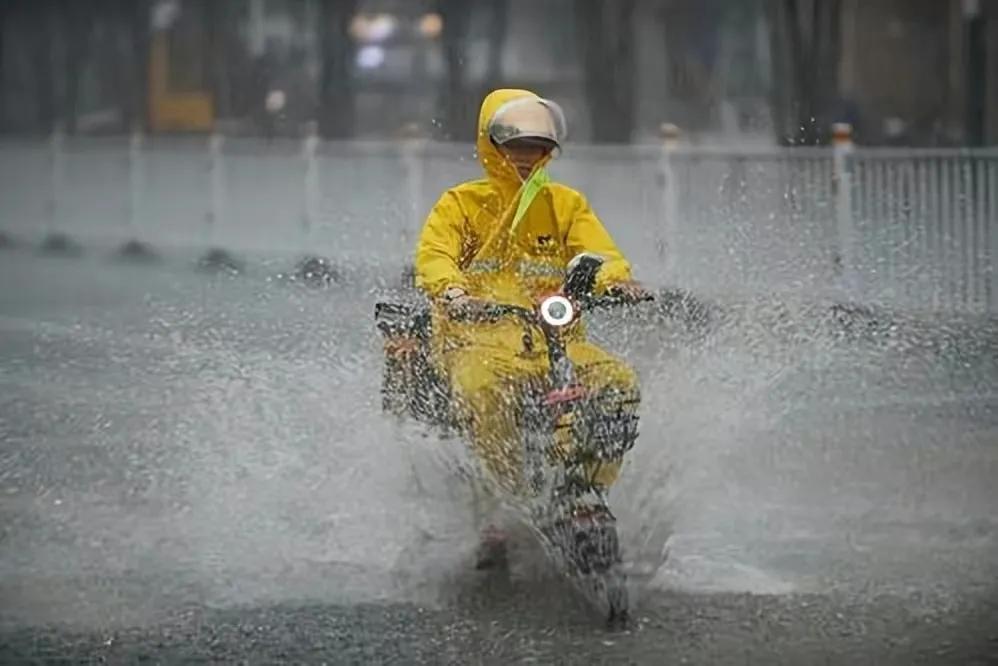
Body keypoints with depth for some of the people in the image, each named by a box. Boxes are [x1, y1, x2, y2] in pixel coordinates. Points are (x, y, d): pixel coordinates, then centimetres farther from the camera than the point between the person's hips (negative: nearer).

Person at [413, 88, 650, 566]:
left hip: (557, 342, 3)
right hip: (477, 338, -3)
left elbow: (597, 252, 3)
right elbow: (433, 257, -6)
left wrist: (618, 282, -22)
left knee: (619, 382, -26)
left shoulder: (566, 205, 19)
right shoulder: (460, 204, 11)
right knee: (483, 390, -39)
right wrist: (451, 293, -30)